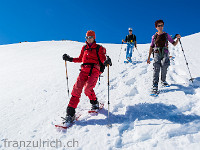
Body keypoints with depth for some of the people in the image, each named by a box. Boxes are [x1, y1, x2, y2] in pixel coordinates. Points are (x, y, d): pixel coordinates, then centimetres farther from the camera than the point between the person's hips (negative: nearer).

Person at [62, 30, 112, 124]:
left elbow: (103, 59, -1)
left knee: (88, 89, -22)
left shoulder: (99, 48, 9)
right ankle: (70, 112, -11)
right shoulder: (84, 48, 22)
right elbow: (80, 59, 29)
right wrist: (70, 59, 20)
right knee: (77, 88, -13)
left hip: (94, 71, -4)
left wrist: (106, 62, -24)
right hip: (84, 70, 4)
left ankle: (95, 103, 12)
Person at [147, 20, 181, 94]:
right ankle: (155, 86, -18)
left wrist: (178, 39, -10)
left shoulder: (166, 35, 11)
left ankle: (163, 80, 11)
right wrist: (148, 57, 10)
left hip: (165, 54, 0)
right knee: (156, 68, -16)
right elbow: (151, 47, 14)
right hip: (157, 54, 0)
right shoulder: (154, 36, 12)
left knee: (164, 67, -17)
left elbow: (174, 44, 11)